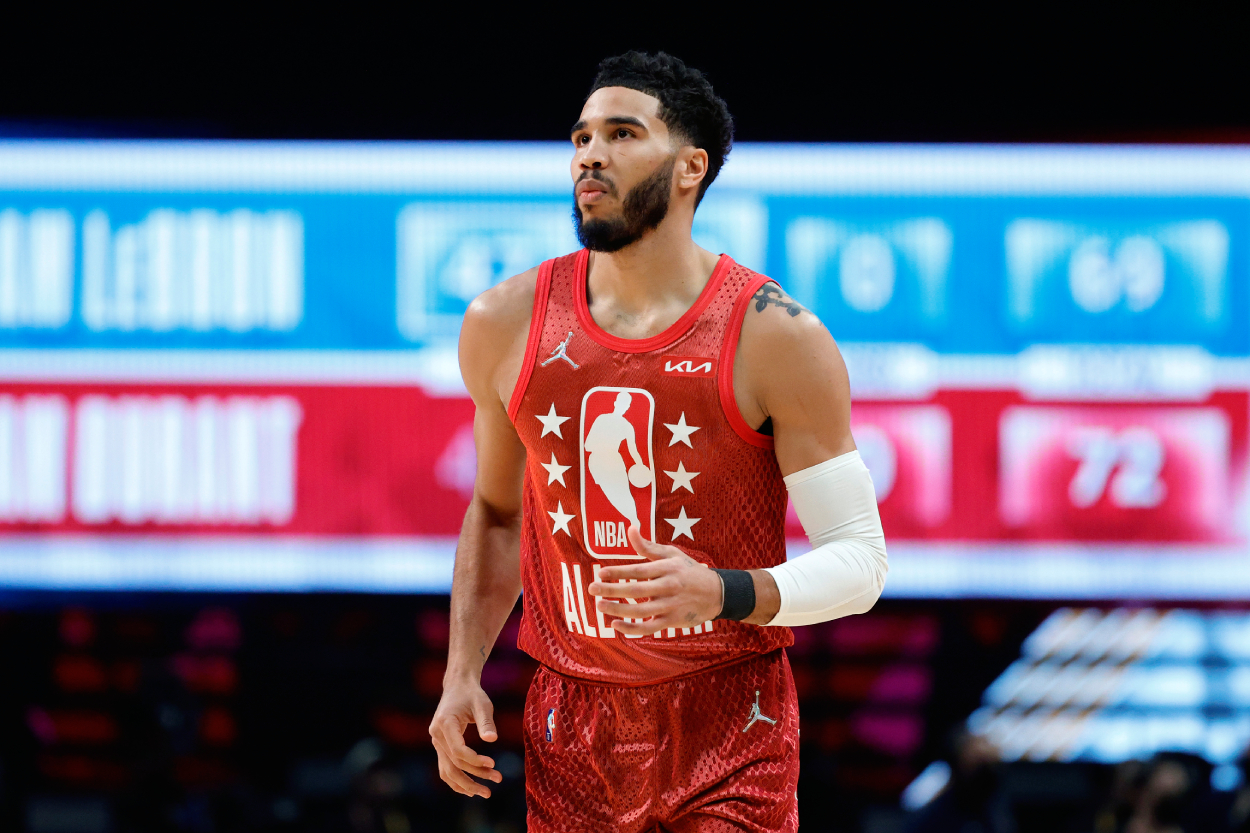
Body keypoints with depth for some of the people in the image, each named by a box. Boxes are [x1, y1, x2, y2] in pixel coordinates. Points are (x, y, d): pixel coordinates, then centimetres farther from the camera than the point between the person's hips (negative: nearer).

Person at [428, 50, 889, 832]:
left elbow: (858, 558, -9)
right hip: (573, 727, 3)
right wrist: (462, 674, 6)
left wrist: (722, 594, -26)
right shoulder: (506, 324, 1)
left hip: (731, 725, -3)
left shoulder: (776, 336, -10)